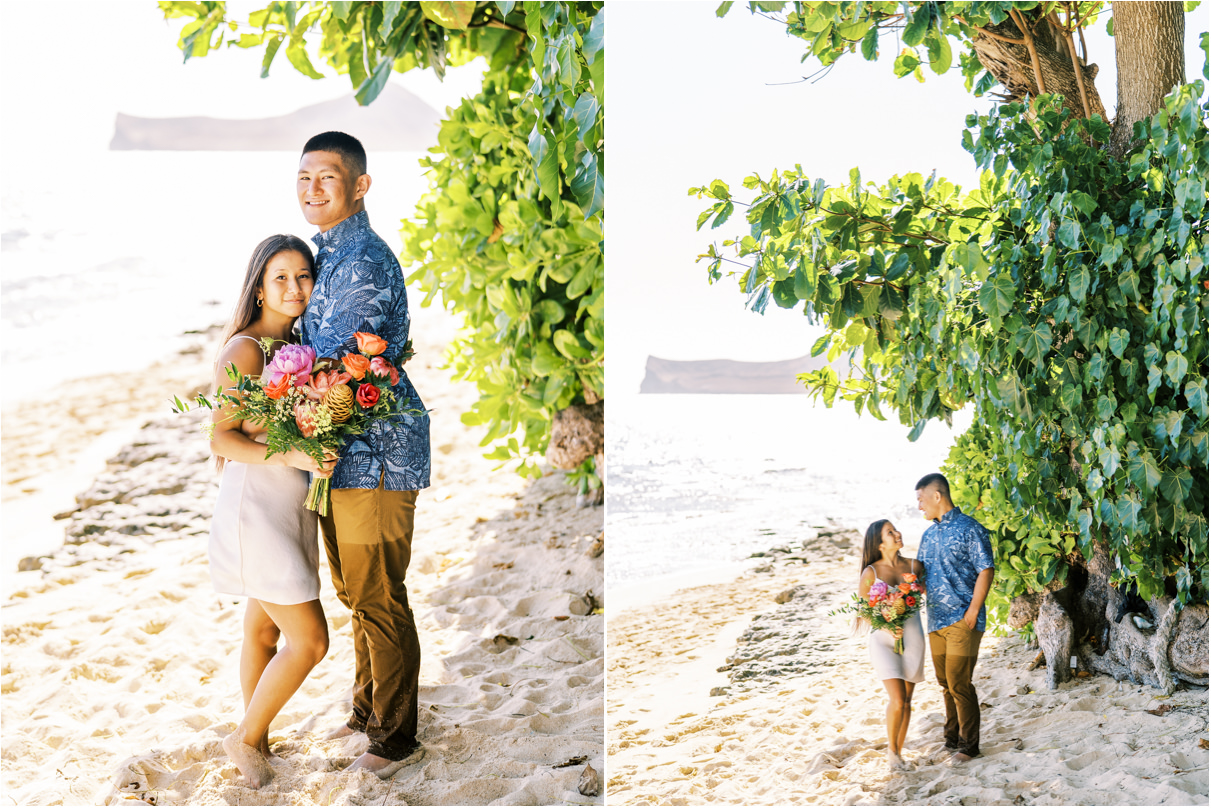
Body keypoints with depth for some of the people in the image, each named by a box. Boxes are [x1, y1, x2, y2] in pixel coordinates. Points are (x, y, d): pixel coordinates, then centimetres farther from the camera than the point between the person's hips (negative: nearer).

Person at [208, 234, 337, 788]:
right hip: (256, 508, -8)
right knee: (310, 639, -7)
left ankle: (258, 743, 31)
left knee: (263, 629, 18)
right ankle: (246, 738, 12)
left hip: (291, 506, 8)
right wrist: (291, 456, -26)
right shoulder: (245, 351, -16)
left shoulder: (294, 344, 9)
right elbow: (222, 437, -18)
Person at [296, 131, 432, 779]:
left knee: (379, 601, -1)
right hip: (341, 453, 10)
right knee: (355, 594, 20)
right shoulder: (330, 254, 15)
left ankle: (394, 737, 12)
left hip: (375, 454, -10)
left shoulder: (364, 262, -18)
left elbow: (328, 368, -19)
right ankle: (366, 712, 35)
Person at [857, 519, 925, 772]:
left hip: (912, 638, 3)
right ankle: (891, 750, 8)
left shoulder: (914, 566, 2)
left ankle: (899, 752, 22)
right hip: (883, 640, -3)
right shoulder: (871, 573, -6)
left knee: (906, 700, 7)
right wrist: (886, 628, -15)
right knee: (897, 699, -13)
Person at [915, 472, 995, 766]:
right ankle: (952, 739, 22)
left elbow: (986, 571, -11)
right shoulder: (929, 534, 16)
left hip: (962, 621, -7)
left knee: (959, 683, -7)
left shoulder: (970, 529, -7)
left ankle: (968, 746, 3)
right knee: (946, 683, 12)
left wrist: (972, 613, -15)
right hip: (935, 620, 7)